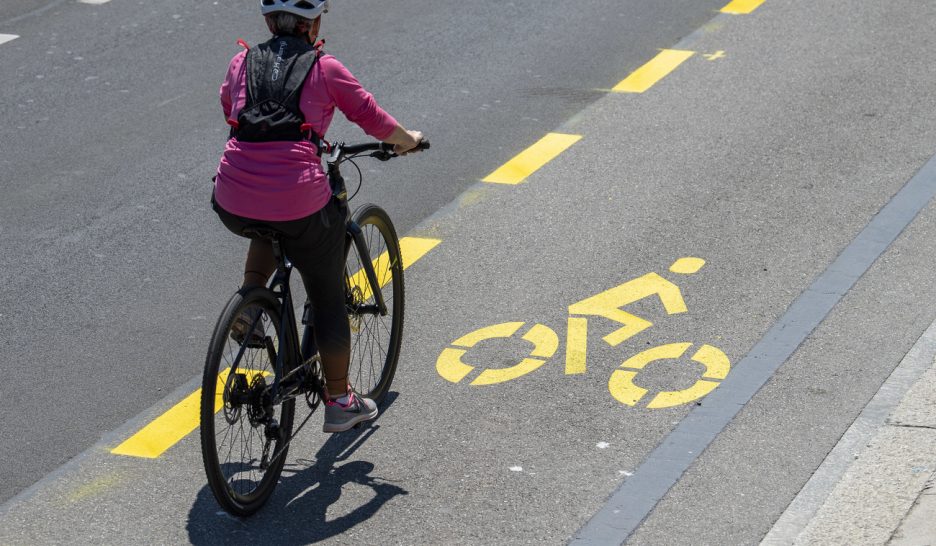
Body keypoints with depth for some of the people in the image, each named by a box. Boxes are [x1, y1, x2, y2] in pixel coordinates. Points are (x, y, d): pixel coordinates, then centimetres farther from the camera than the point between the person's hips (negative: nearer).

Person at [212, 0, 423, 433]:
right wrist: (408, 139, 34)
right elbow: (372, 119, 13)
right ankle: (340, 402, 28)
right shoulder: (324, 68, 4)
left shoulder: (242, 62, 13)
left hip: (232, 208, 4)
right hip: (299, 206, -3)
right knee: (328, 300, 17)